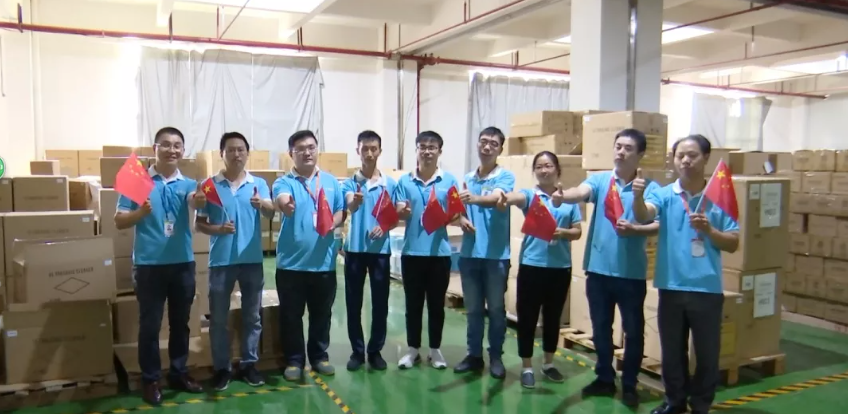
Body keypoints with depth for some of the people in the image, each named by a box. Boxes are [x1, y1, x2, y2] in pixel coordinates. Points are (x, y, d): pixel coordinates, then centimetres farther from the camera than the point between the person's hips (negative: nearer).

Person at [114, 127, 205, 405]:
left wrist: (199, 201, -43)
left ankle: (178, 373, 27)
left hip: (183, 263, 3)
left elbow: (194, 201, -19)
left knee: (180, 322, 13)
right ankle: (150, 380, 18)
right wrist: (141, 212, -21)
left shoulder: (188, 184, 5)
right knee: (150, 325, 4)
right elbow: (119, 221, -1)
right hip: (149, 264, -3)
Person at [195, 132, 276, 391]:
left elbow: (271, 214, -13)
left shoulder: (259, 184, 3)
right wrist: (217, 229, -18)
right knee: (219, 318, 7)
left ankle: (249, 364, 25)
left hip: (252, 259, 1)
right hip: (220, 260, -1)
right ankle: (221, 368, 21)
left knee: (252, 316, 11)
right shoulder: (210, 185, 1)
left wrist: (261, 204, -36)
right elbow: (198, 224, 3)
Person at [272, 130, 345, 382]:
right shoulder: (284, 182, -3)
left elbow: (341, 212, 8)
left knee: (322, 313, 13)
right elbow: (282, 202, -26)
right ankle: (294, 361, 21)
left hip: (324, 262, 2)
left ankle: (319, 356, 29)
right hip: (292, 262, -2)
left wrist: (332, 223, -15)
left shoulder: (331, 181, 8)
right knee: (291, 315, 7)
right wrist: (285, 205, -50)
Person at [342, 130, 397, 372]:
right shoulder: (349, 183, 1)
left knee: (380, 303, 6)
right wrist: (354, 202, -43)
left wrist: (385, 227, -14)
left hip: (380, 249, 1)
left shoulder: (390, 184, 4)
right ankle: (357, 351, 19)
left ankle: (376, 350, 20)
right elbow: (350, 207, -19)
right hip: (355, 248, 0)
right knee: (353, 302, 6)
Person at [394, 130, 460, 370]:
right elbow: (397, 215, 1)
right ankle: (413, 349, 23)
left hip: (439, 252, -1)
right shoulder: (405, 181, 4)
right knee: (413, 303, 10)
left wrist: (445, 218, -21)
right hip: (412, 251, 1)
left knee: (436, 303, 10)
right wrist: (401, 213, -22)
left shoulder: (449, 181, 2)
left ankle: (435, 350, 23)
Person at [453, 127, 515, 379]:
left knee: (496, 308, 6)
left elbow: (495, 198, -25)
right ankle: (474, 355, 24)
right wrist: (462, 219, -12)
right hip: (469, 253, 4)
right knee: (473, 309, 12)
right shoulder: (467, 179, 10)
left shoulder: (506, 177, -4)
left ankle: (496, 356, 20)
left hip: (496, 254, -4)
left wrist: (475, 199, -45)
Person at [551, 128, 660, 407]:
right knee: (600, 329, 14)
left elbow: (659, 225, -8)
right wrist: (562, 196, -39)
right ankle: (605, 379, 30)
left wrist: (634, 229, -26)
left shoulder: (650, 188, -2)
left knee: (633, 331, 8)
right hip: (598, 269, 2)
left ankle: (629, 385, 25)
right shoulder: (599, 180, 2)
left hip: (631, 272, -2)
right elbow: (581, 193, -18)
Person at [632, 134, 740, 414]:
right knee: (672, 351, 14)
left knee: (707, 353, 9)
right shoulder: (664, 195, -1)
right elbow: (643, 215, -22)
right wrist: (638, 197, -42)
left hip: (707, 289, -1)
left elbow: (733, 244, 1)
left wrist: (709, 230, -17)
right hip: (671, 288, 1)